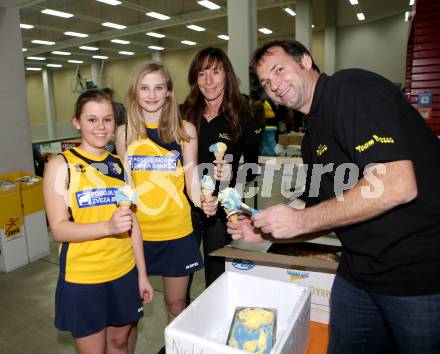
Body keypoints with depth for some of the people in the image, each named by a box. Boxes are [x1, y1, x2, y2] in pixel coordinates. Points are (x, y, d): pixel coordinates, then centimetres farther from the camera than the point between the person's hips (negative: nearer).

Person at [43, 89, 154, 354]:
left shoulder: (119, 164, 4)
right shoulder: (61, 165, -8)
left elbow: (133, 222, 7)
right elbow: (59, 229, -13)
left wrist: (142, 273, 7)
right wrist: (108, 226, -29)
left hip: (124, 272, 4)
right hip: (83, 278, -3)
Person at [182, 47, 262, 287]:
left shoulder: (242, 119, -5)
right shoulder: (186, 114, 1)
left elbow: (252, 167, 2)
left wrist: (232, 175, -17)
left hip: (222, 208, -2)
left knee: (217, 278, 12)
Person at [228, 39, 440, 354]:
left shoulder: (352, 87, -15)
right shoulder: (313, 136, 11)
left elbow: (397, 185, -27)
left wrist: (301, 220, -20)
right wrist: (262, 232, 5)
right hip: (361, 270, 8)